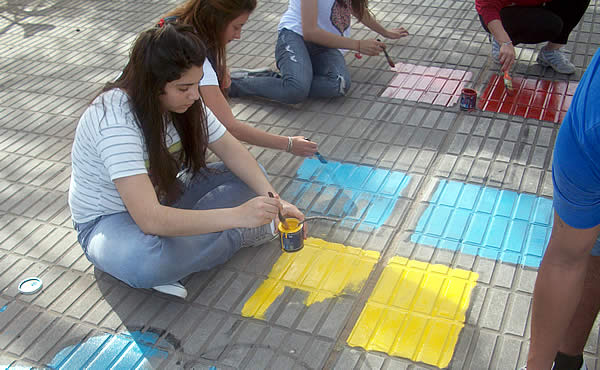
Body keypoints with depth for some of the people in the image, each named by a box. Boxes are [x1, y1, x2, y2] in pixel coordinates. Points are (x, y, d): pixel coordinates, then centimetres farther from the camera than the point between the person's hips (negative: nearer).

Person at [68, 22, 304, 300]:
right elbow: (149, 219, -41)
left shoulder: (182, 99, -11)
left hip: (164, 198, 7)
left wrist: (273, 200, -22)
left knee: (251, 176, -6)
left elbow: (232, 150, -6)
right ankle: (240, 235, -17)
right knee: (144, 261, -42)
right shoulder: (114, 121, -34)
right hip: (109, 221, -7)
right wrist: (238, 216, -44)